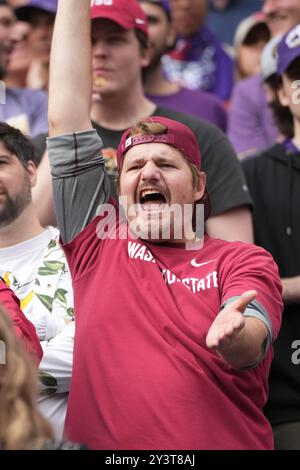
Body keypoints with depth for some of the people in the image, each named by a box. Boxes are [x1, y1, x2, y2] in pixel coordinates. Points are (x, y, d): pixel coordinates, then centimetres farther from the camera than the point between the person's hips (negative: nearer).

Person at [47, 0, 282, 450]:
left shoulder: (242, 261, 5)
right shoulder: (99, 243, 10)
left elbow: (250, 347, -13)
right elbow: (65, 119, 10)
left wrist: (235, 335, -36)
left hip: (227, 442, -1)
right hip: (101, 442, 2)